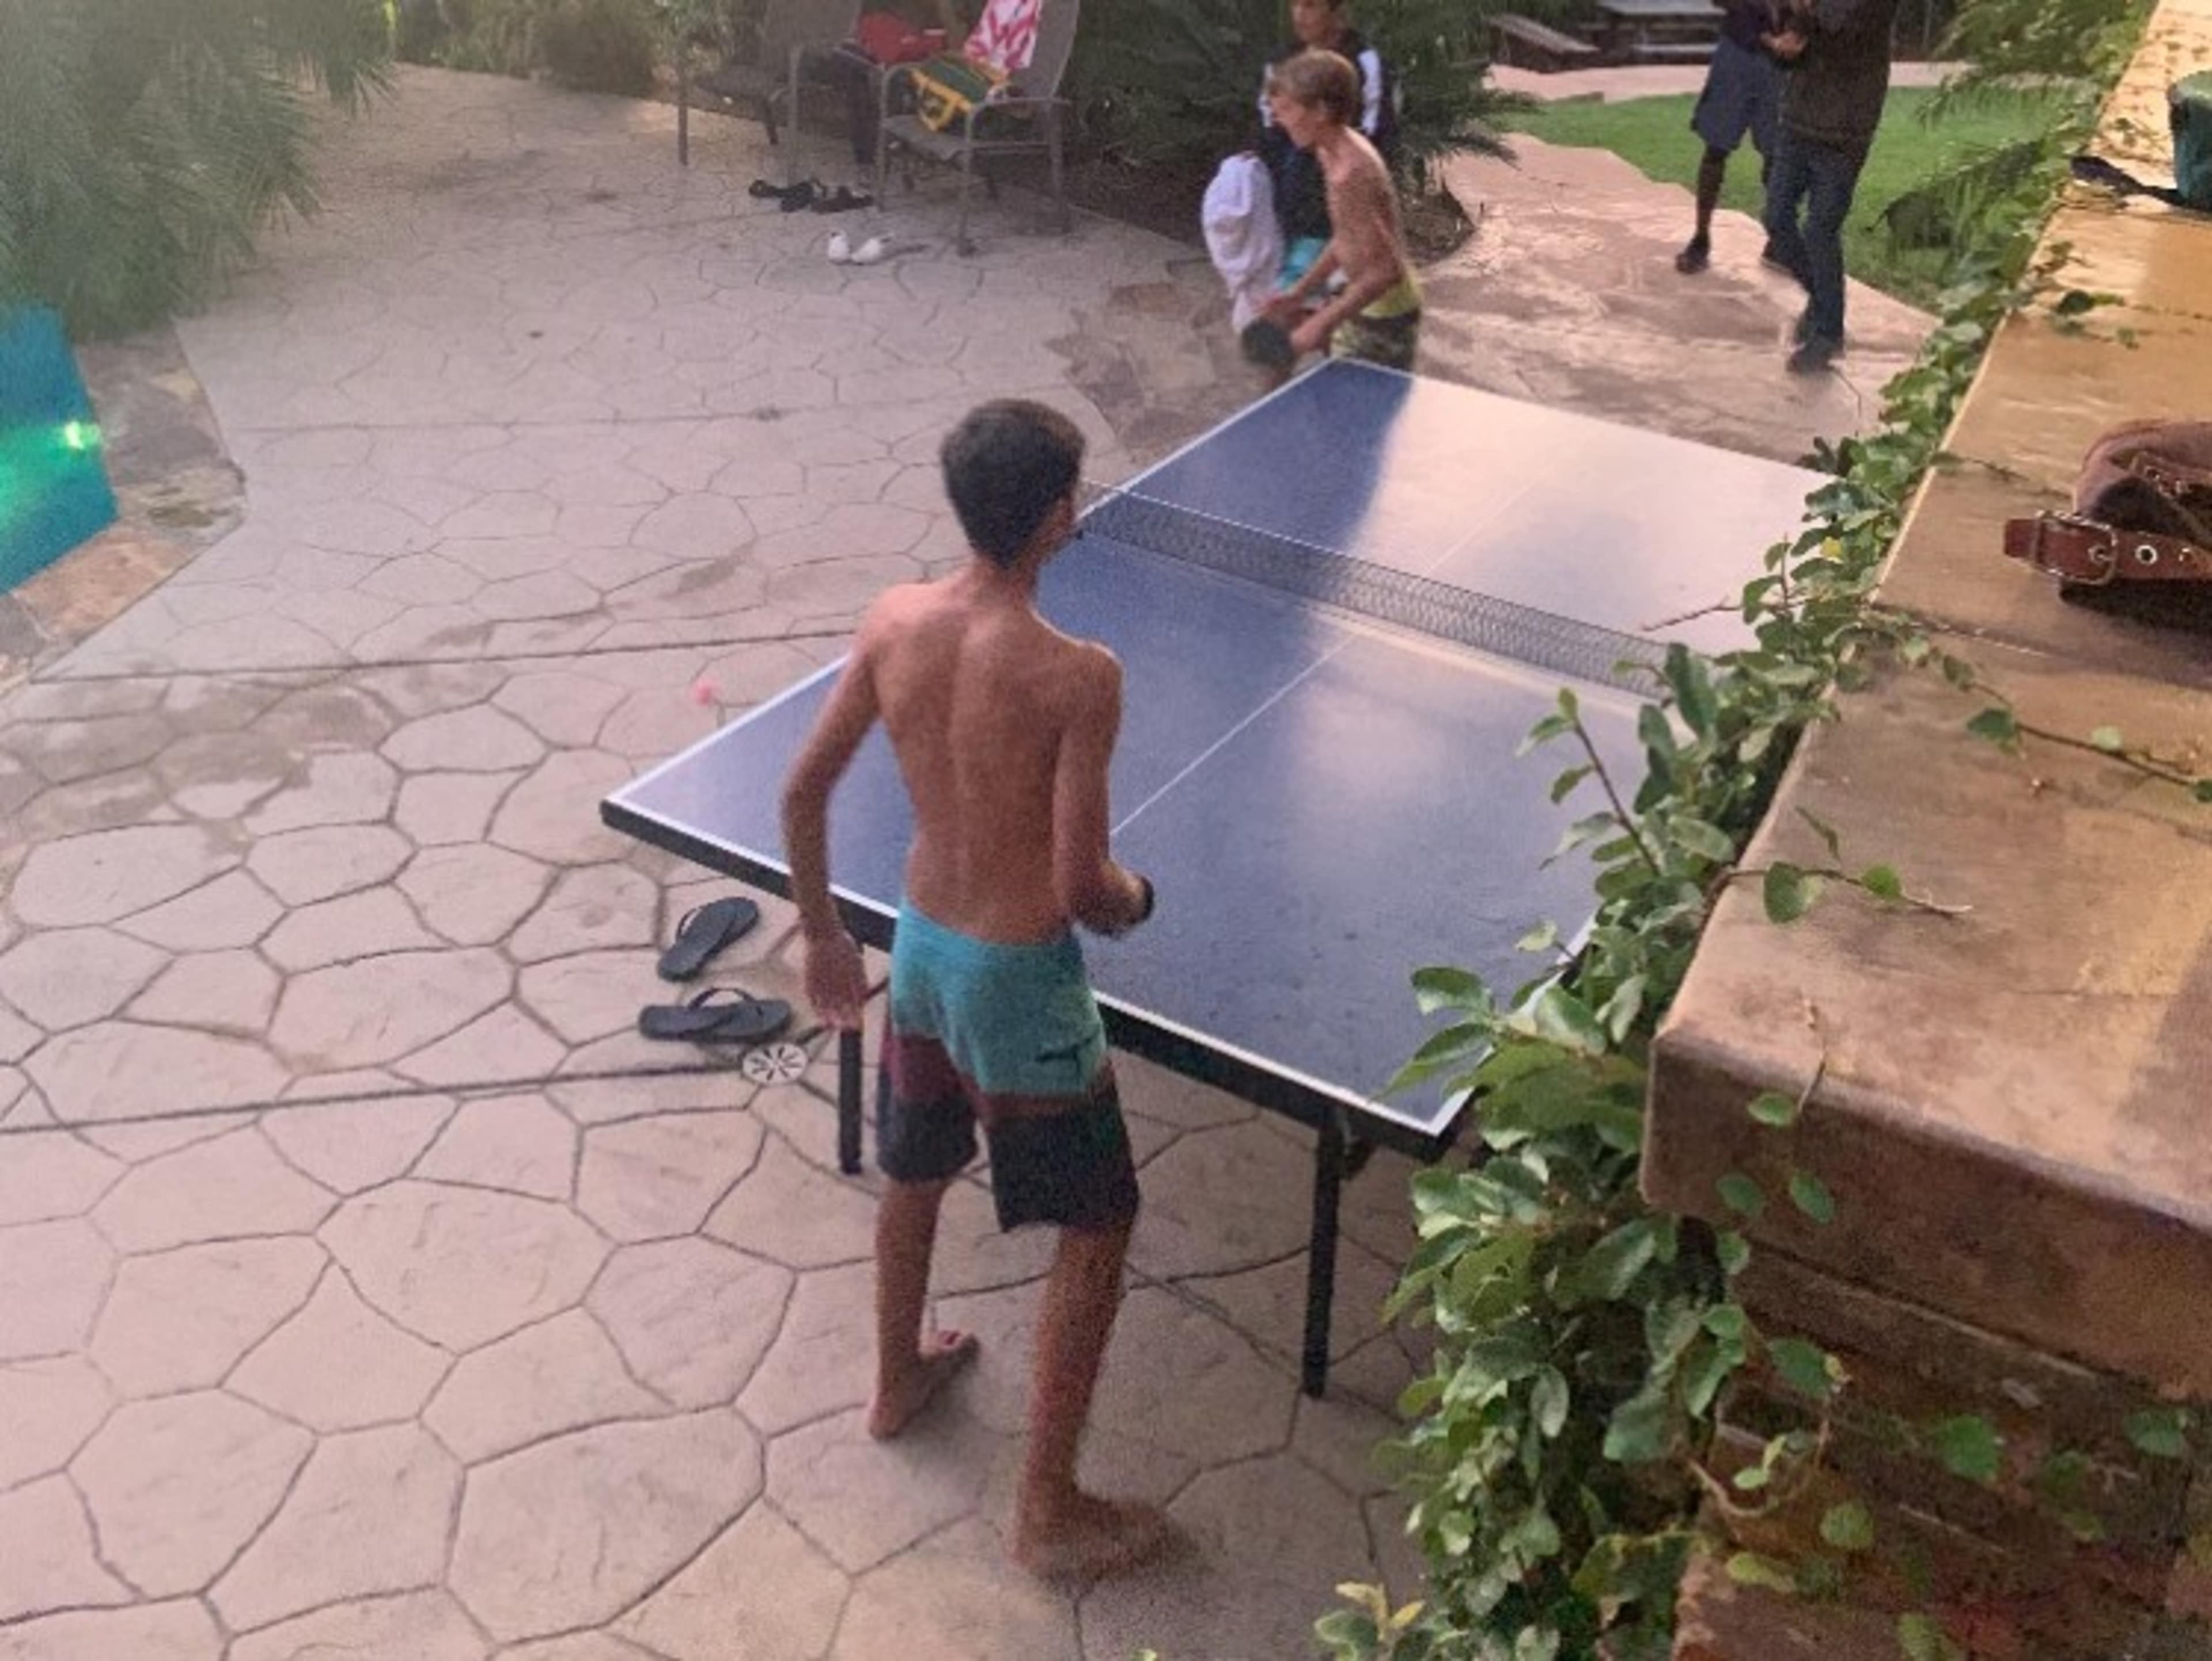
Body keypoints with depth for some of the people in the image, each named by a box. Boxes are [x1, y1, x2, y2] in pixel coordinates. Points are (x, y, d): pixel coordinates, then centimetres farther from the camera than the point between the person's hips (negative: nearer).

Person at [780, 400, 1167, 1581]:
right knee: (1096, 1231, 12)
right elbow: (1080, 887, -24)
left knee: (915, 1175, 30)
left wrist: (822, 935, 13)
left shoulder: (894, 620, -8)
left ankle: (898, 1380, 54)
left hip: (921, 945, 7)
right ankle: (1048, 1513, 22)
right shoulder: (1077, 676, -26)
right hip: (1019, 977, -6)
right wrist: (1132, 902, 0)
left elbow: (802, 792, -1)